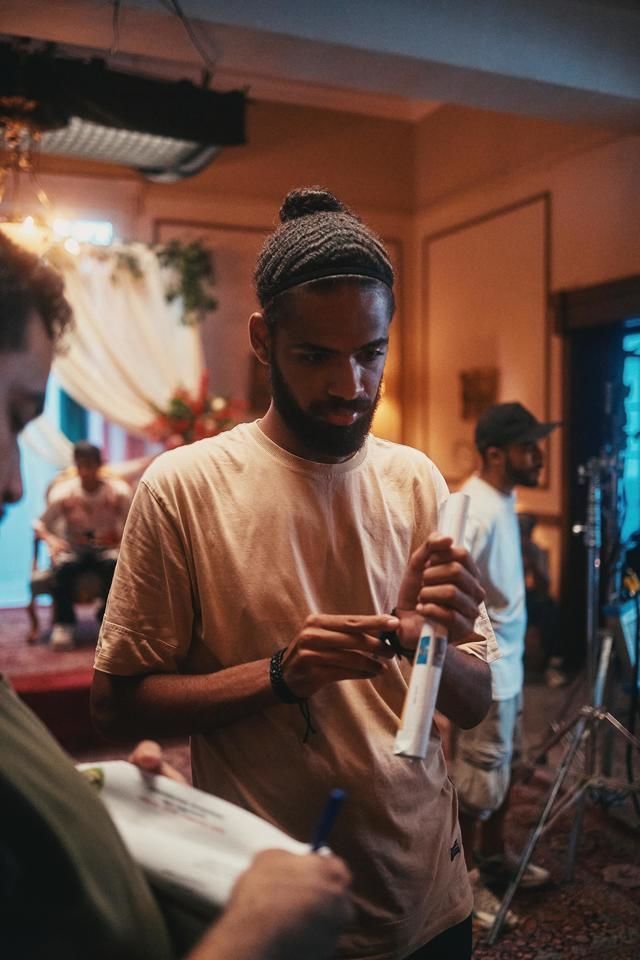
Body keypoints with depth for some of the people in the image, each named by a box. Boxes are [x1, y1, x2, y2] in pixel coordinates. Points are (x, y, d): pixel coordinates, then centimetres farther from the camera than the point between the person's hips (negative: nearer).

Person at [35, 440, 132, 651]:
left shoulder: (118, 491, -2)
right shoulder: (63, 492, -2)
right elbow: (40, 524, 1)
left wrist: (122, 542, -24)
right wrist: (51, 540, -21)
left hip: (108, 547, 0)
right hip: (73, 548, 0)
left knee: (113, 562, -36)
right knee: (63, 565, -35)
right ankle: (63, 624, -22)